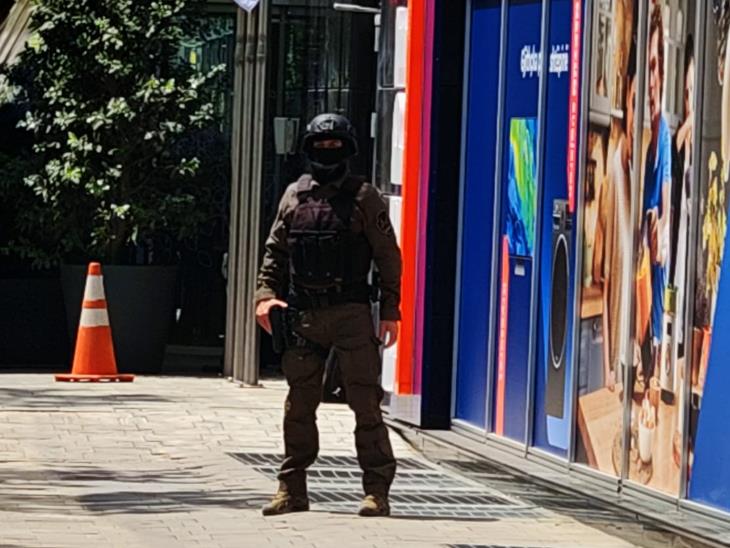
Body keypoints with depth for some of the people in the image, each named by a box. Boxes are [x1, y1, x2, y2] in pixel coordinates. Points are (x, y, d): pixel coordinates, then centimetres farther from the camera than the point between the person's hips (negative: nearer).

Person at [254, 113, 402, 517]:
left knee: (365, 403, -6)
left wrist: (390, 311, -4)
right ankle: (292, 490, 14)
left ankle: (377, 491, -4)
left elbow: (388, 257, 1)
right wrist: (266, 294, 2)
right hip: (305, 316, 4)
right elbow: (276, 252, 17)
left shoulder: (363, 197, 1)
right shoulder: (295, 196, 12)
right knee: (299, 405, 7)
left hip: (352, 314, -4)